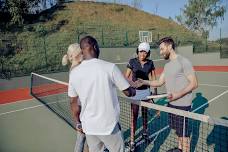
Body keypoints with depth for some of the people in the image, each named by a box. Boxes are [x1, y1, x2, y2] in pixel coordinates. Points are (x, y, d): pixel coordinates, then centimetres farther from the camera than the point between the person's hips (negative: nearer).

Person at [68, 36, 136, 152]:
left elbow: (73, 102, 3)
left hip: (88, 126, 4)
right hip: (108, 125, -3)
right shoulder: (110, 67, -17)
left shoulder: (74, 72, -6)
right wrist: (133, 91, 15)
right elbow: (128, 92, -8)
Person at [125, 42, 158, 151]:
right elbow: (126, 76, -7)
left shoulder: (150, 63, -2)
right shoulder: (132, 61, -9)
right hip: (135, 91, -3)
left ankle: (145, 132, 41)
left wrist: (155, 91, 6)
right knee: (134, 116, -2)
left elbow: (153, 78, 6)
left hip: (146, 91, 3)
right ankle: (132, 141, 7)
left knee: (145, 113, 18)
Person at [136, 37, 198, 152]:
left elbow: (194, 83, -15)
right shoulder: (167, 65, 11)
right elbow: (160, 82, 12)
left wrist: (178, 95, -26)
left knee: (183, 134, 5)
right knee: (177, 130, 23)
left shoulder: (183, 61, -14)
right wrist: (144, 82, -1)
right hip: (171, 103, 8)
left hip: (182, 104, -8)